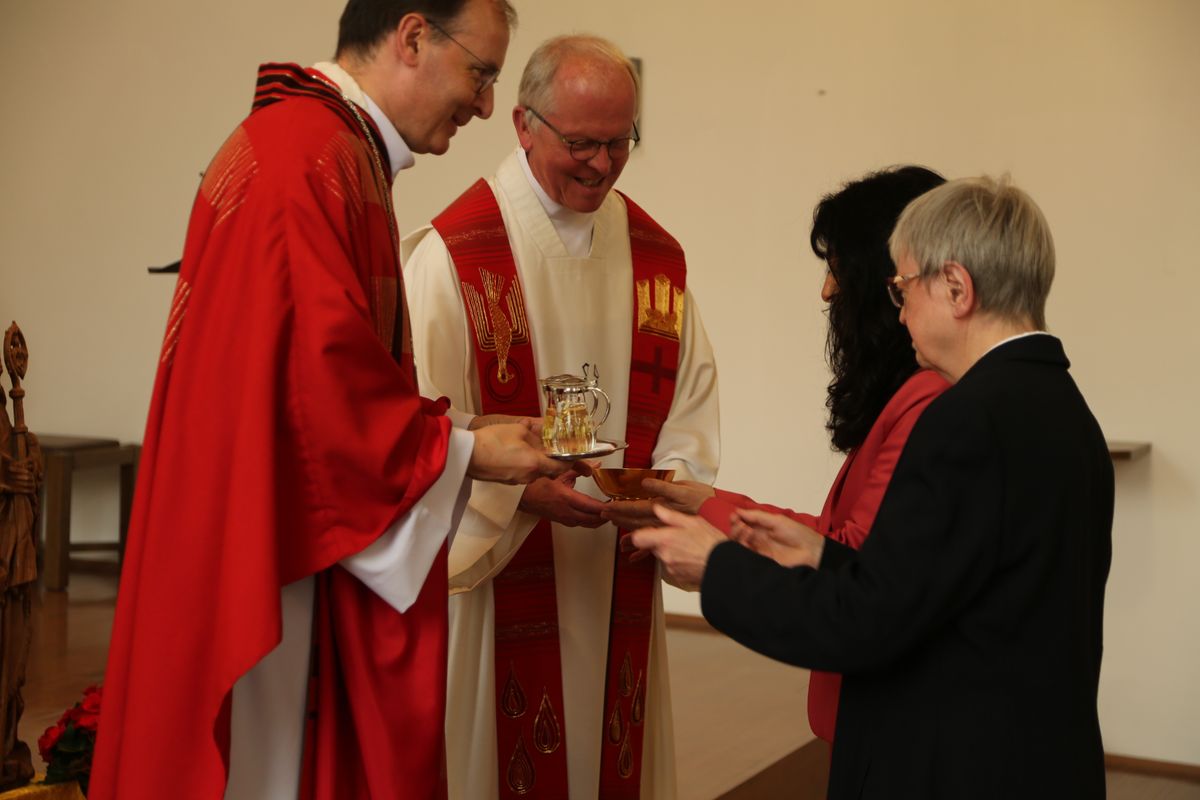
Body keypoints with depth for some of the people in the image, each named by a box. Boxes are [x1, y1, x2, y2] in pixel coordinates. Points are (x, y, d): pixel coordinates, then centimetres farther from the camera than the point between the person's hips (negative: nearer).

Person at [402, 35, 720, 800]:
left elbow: (690, 399, 8)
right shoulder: (455, 250, -10)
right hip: (491, 570, -4)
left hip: (617, 582, 5)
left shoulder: (657, 256, 7)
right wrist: (523, 492, -24)